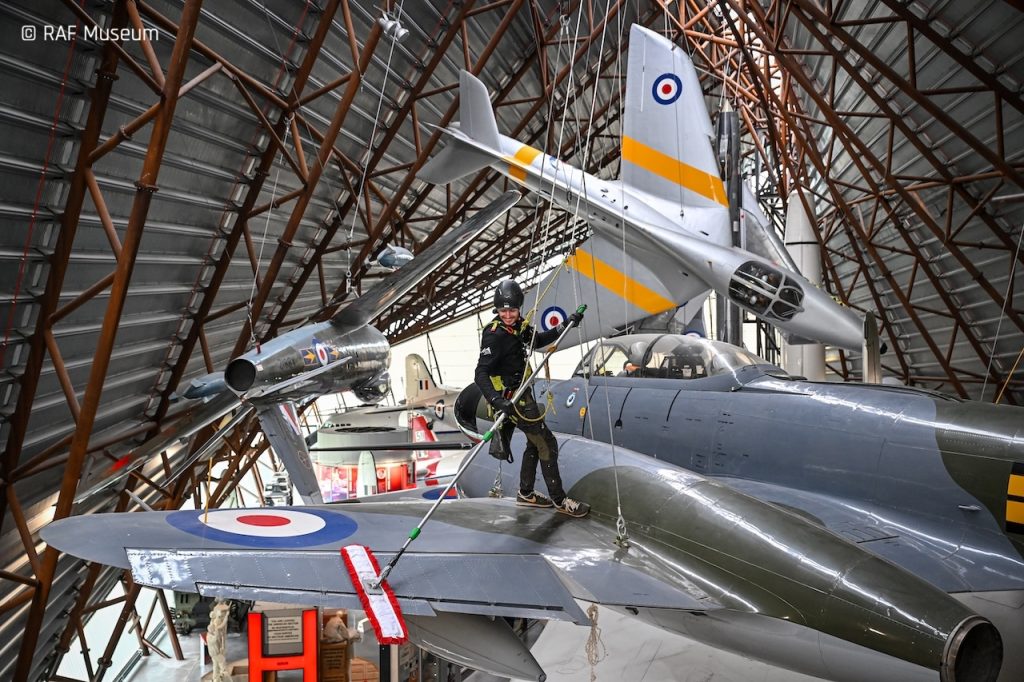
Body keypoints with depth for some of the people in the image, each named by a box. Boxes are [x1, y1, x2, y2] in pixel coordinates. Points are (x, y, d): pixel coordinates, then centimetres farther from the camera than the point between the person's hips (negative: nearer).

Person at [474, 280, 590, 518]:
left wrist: (566, 325, 11)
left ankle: (525, 494, 35)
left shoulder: (519, 326, 0)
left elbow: (538, 341, 20)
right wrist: (498, 401, -43)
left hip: (523, 394, 9)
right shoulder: (495, 335, -24)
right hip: (512, 399, -9)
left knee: (535, 442, 21)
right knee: (547, 444, -2)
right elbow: (481, 374, -29)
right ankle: (559, 499, 12)